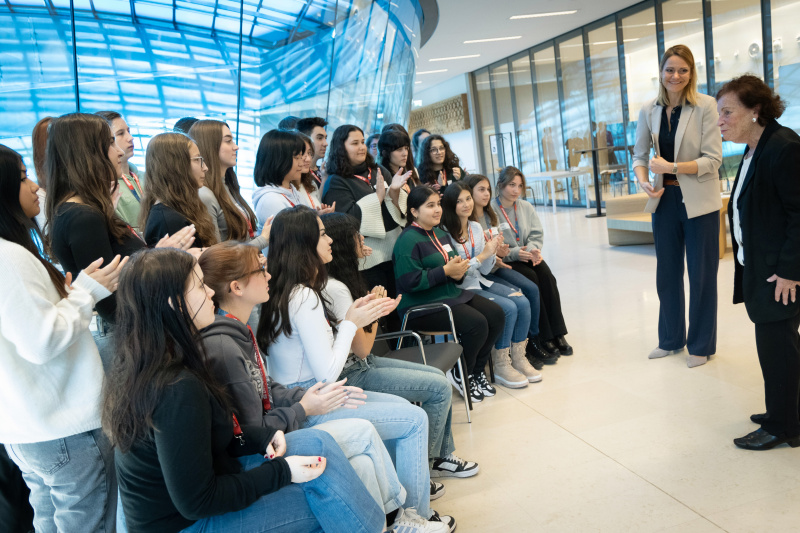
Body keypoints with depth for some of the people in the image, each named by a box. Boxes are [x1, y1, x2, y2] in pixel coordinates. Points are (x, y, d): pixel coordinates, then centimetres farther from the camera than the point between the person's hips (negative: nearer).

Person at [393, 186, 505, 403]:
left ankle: (476, 370, 11)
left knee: (496, 314, -5)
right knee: (476, 324, -25)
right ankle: (460, 374, 0)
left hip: (452, 295, 9)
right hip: (422, 305, -9)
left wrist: (459, 269, 1)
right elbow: (409, 282, -24)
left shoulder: (440, 234, 15)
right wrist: (446, 270, -19)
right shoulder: (408, 240, -13)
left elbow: (453, 264, 27)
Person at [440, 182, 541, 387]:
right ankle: (500, 366, -9)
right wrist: (482, 255, -20)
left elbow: (484, 270, 11)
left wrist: (492, 252, -8)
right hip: (460, 289, -7)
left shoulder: (476, 228, 8)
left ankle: (518, 358, 1)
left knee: (523, 302, -13)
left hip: (480, 282, 7)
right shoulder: (445, 233, -14)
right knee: (509, 308, -23)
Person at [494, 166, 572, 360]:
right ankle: (543, 337, -23)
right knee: (531, 277, -29)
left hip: (526, 256, 5)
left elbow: (537, 235, 8)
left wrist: (532, 250, -13)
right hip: (502, 263, -5)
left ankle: (557, 333, -21)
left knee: (546, 274, -23)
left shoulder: (526, 207, 13)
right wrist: (515, 253, -24)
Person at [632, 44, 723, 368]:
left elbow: (713, 159, -13)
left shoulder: (705, 106, -9)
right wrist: (643, 181, -15)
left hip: (699, 202, -4)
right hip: (665, 200, 4)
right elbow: (639, 155, 5)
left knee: (701, 275, 5)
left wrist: (671, 167, -23)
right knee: (667, 272, 14)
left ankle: (701, 345, 21)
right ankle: (671, 339, 30)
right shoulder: (649, 111, 3)